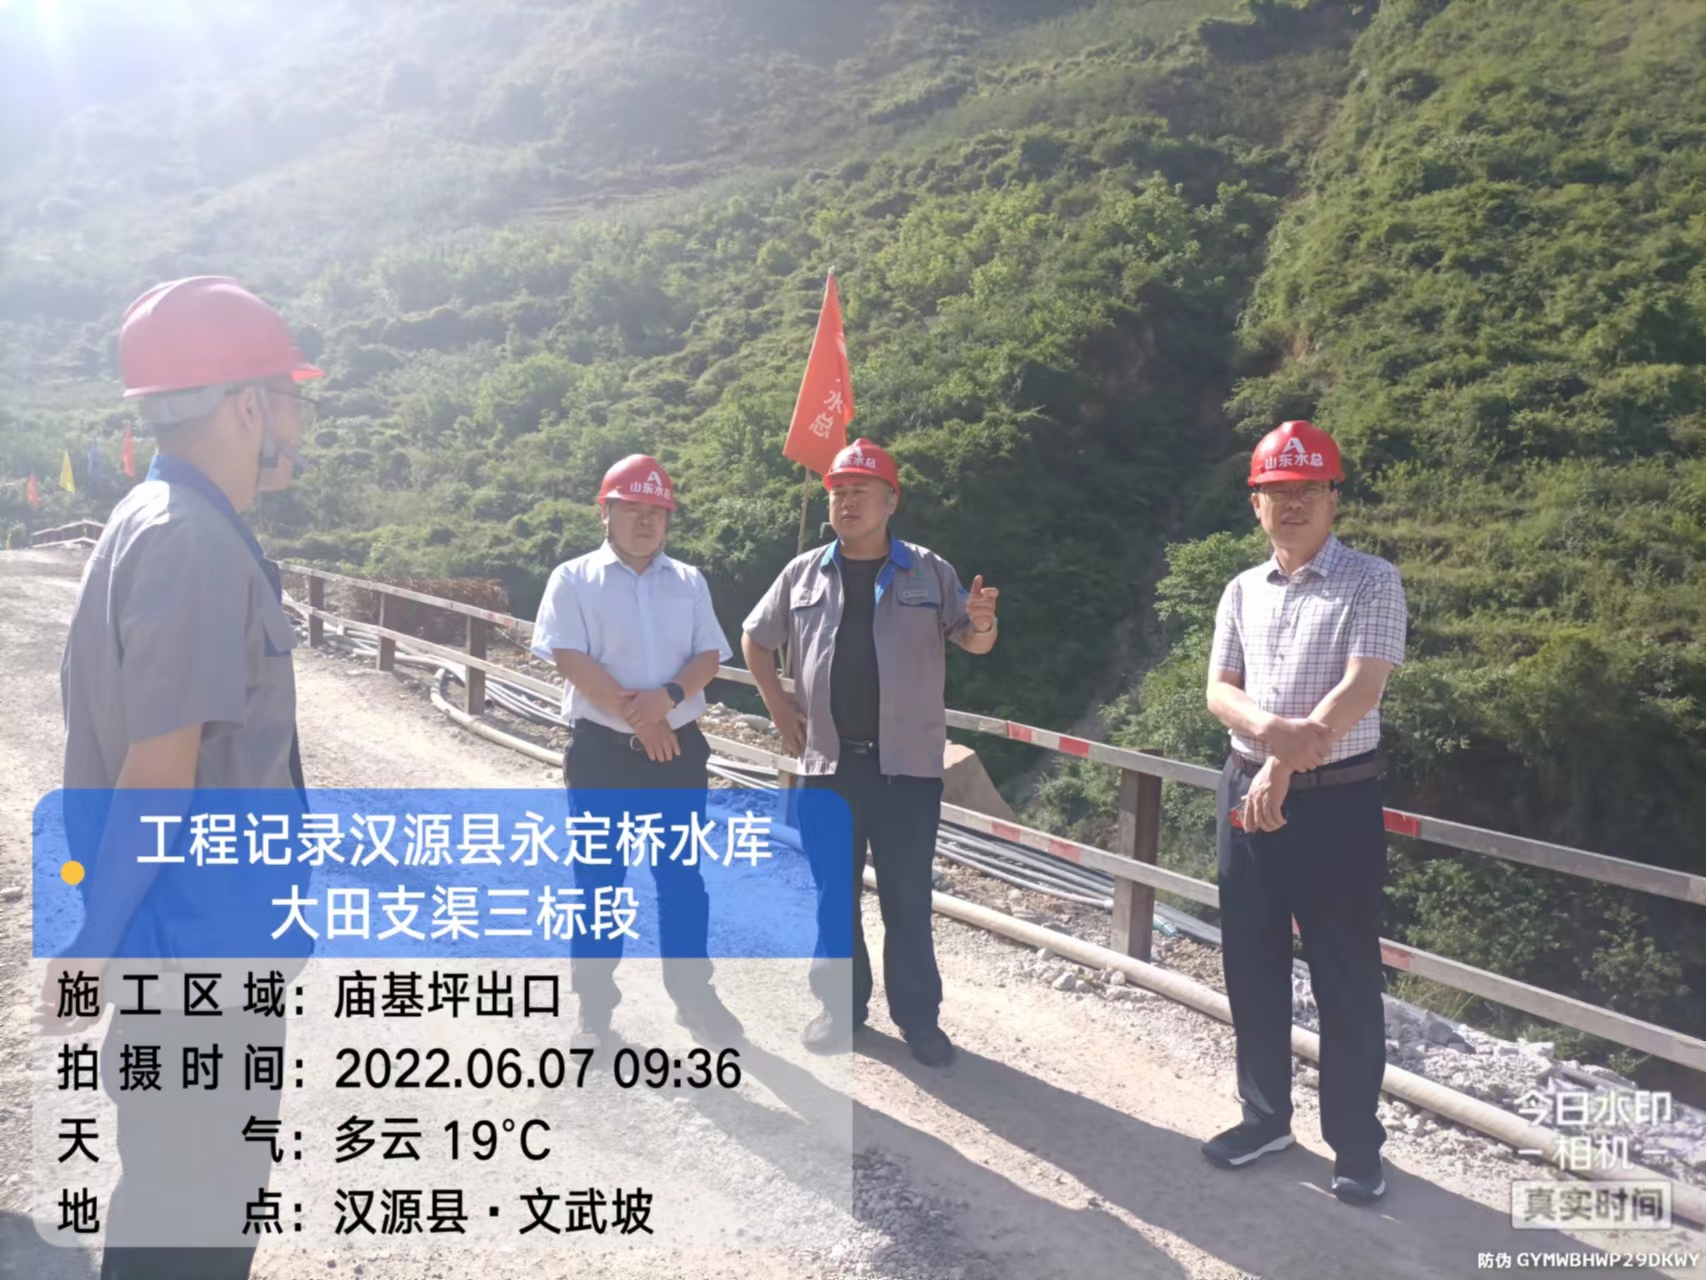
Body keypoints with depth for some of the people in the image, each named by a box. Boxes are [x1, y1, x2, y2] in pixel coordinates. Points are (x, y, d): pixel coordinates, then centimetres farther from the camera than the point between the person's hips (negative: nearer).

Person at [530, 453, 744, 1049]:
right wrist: (635, 715, -16)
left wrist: (667, 697, -17)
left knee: (683, 876, 10)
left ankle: (693, 995, 24)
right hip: (601, 749, -3)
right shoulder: (574, 579, -1)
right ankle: (595, 1006, 20)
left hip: (680, 747, 3)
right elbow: (570, 659, -11)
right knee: (598, 877, 7)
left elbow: (708, 657, 2)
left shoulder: (690, 581, 9)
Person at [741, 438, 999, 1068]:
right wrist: (778, 705, 7)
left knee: (907, 896, 5)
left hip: (907, 762, -2)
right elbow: (755, 638, 16)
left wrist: (983, 622, -21)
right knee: (832, 891, 11)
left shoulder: (928, 571, 1)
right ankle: (841, 1006, 25)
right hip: (829, 760, 2)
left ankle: (918, 1016, 18)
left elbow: (973, 641, 3)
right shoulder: (804, 573, 5)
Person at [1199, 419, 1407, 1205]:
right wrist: (1274, 730, -19)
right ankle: (1265, 1116, 29)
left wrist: (1284, 768, -20)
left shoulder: (1371, 583, -6)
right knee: (1251, 964, 13)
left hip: (1334, 798, -5)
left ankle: (1356, 1145, 20)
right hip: (1246, 789, 5)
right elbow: (1219, 692, 3)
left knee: (1344, 973, 4)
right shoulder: (1242, 591, 9)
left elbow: (1359, 690, -16)